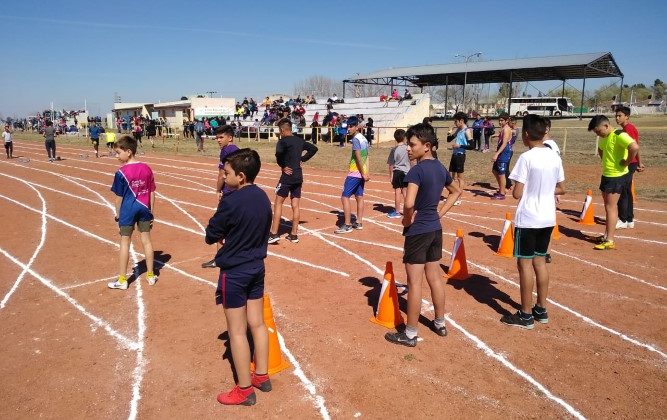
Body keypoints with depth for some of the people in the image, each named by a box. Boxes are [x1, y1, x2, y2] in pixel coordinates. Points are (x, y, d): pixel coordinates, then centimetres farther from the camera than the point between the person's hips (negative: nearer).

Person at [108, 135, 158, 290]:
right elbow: (152, 193, 3)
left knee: (125, 242, 6)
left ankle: (122, 280, 13)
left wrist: (118, 214, 4)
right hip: (144, 208, 4)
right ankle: (150, 275, 22)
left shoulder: (121, 172, -14)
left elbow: (119, 197, -9)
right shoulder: (146, 169, -1)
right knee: (146, 240, 12)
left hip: (128, 210, -4)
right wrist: (151, 212, 10)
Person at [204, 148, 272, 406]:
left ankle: (244, 390, 17)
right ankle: (261, 376, 32)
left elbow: (211, 236, -12)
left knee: (237, 332, 5)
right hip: (257, 267, 7)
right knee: (257, 324, 18)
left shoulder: (230, 202, -22)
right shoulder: (263, 197, 0)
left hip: (234, 272, -7)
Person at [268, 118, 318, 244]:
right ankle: (294, 235, 14)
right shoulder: (300, 140, 11)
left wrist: (282, 166, -15)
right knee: (295, 205, 9)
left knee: (278, 203, 2)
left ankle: (273, 234, 0)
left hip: (288, 175, -7)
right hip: (298, 176, 7)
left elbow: (279, 153, -31)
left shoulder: (283, 141, -11)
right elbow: (314, 148, 19)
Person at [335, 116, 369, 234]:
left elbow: (358, 158, -19)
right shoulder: (364, 139, 13)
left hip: (354, 173, -9)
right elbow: (367, 158, 13)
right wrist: (366, 173, 11)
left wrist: (363, 173, -16)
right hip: (362, 173, 9)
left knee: (345, 197, -6)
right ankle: (359, 223, 19)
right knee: (359, 197, 13)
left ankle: (347, 225, -6)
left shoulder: (356, 139, -14)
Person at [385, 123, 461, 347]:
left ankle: (410, 334, 11)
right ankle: (440, 324, 32)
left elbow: (409, 203, -32)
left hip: (418, 231, -8)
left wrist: (407, 219, -12)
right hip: (435, 228, 8)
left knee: (414, 283, 0)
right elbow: (455, 192, 23)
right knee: (434, 277, 18)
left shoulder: (417, 170, -19)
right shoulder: (440, 168, 7)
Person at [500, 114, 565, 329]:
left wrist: (516, 190, 5)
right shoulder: (554, 156, 4)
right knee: (540, 261, 16)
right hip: (548, 218, 7)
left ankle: (526, 315, 10)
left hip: (528, 219, -7)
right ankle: (541, 310, 25)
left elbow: (517, 194, -16)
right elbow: (560, 189, 12)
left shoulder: (526, 158, -16)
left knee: (525, 263, 2)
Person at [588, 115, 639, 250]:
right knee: (609, 206, 16)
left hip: (617, 176, -9)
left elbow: (635, 147, -36)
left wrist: (626, 162, -23)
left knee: (610, 207, -7)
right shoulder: (603, 138, 10)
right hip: (606, 175, 9)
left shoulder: (619, 136, -19)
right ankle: (607, 235, 27)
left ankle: (609, 241, -3)